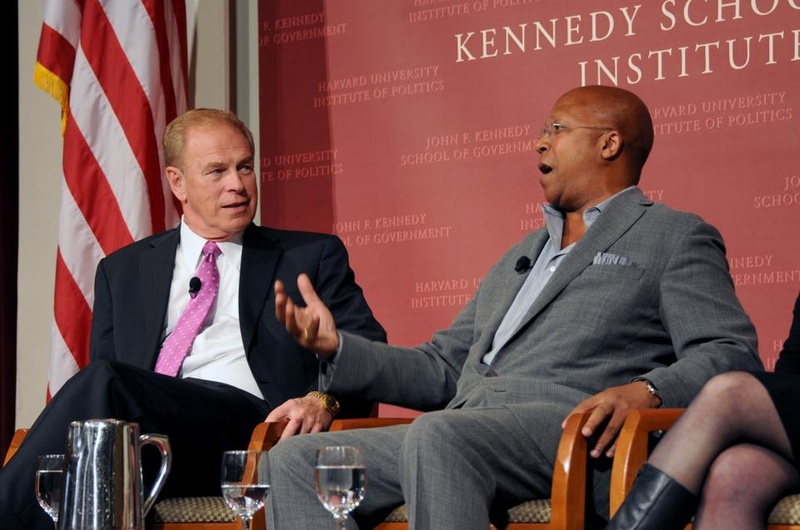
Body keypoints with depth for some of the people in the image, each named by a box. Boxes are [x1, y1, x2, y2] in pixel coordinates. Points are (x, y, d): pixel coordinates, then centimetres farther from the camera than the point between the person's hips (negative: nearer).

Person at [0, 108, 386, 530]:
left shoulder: (313, 256, 22)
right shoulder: (121, 271, 28)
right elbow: (104, 366, 23)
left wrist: (324, 400, -12)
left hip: (252, 430, -2)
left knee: (104, 384, -33)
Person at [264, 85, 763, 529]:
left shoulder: (675, 237, 11)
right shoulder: (521, 257, 34)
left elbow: (733, 354, -3)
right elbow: (443, 369, 30)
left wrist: (647, 390, -22)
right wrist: (337, 347, 17)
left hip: (576, 436, -7)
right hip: (457, 432, 8)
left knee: (438, 437, -37)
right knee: (296, 460, -11)